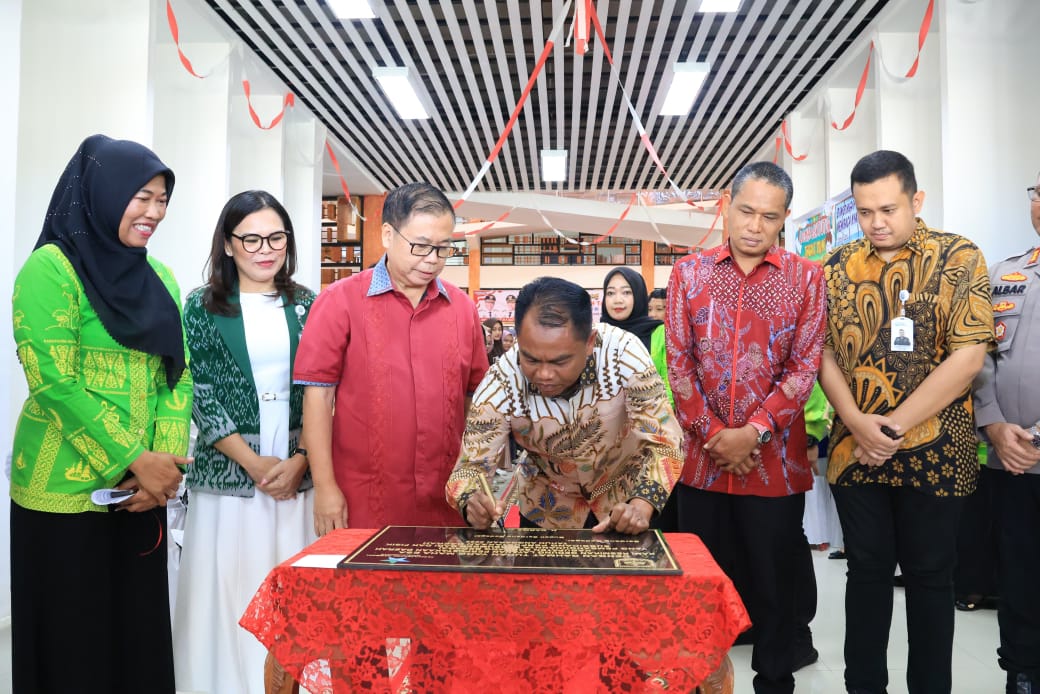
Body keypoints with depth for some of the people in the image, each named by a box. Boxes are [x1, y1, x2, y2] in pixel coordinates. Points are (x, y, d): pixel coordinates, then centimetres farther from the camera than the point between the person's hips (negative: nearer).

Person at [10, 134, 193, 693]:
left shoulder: (160, 278, 10)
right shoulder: (50, 267, -9)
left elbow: (177, 375, 6)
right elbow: (55, 381, -16)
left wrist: (166, 462, -7)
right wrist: (135, 460, -15)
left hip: (141, 491, 6)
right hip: (66, 491, -5)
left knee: (139, 631, 13)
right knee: (73, 639, 7)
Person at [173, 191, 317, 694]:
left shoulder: (306, 305, 7)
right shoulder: (203, 306, 3)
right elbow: (200, 395, -2)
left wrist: (299, 460, -8)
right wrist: (255, 464, -9)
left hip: (297, 476, 2)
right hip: (228, 475, -1)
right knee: (230, 594, 4)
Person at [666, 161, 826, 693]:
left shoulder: (805, 278, 2)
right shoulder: (688, 273, 5)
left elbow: (805, 367, -4)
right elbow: (678, 363, -1)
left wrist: (752, 433, -14)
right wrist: (713, 434, -9)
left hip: (775, 460, -1)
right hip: (701, 457, 1)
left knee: (775, 583, 11)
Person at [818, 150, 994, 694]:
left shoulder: (959, 258, -4)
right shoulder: (839, 267, 5)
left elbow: (968, 356, -12)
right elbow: (823, 353, 3)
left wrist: (893, 427, -15)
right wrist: (858, 424, -12)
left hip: (934, 453, -2)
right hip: (854, 451, 3)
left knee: (929, 574, 10)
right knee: (867, 569, 13)